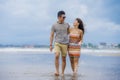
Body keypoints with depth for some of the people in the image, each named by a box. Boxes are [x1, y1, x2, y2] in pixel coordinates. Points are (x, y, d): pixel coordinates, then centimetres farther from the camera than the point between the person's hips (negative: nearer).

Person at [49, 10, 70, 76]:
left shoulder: (67, 25, 7)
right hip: (57, 43, -2)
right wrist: (50, 45, 0)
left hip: (65, 44, 2)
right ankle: (57, 71, -17)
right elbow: (51, 35, 5)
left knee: (64, 59, 4)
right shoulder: (54, 25, 2)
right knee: (57, 56, -22)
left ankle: (62, 73, 15)